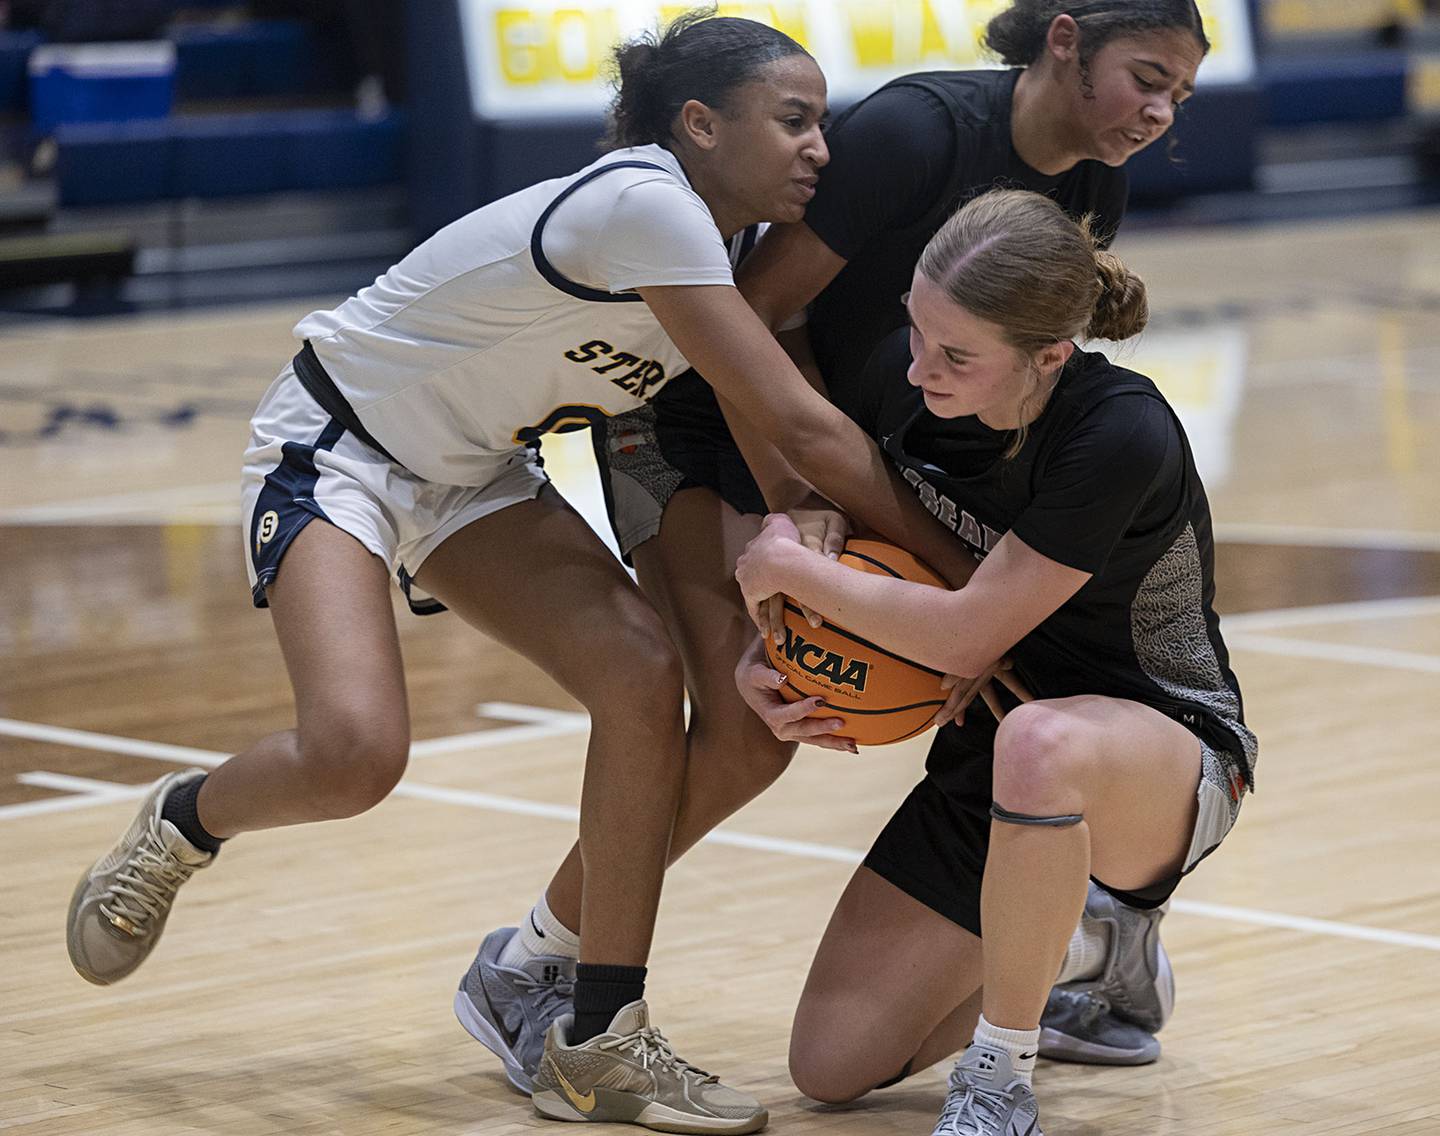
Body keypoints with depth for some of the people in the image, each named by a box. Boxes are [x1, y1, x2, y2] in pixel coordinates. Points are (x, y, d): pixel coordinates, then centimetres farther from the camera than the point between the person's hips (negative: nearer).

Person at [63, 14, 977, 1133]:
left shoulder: (721, 247, -1)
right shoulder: (643, 205, -28)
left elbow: (768, 456, 0)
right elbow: (802, 425, -31)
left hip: (473, 475, 8)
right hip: (335, 448, -8)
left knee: (642, 672, -14)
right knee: (355, 749, -28)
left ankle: (600, 1043, -7)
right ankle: (182, 823, 8)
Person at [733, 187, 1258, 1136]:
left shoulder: (1124, 437, -31)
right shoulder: (903, 373, -12)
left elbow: (966, 637, -26)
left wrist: (788, 571, -16)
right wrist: (760, 657, -7)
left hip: (1163, 746, -6)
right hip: (987, 747, 7)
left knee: (1037, 745, -44)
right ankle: (1081, 942, 26)